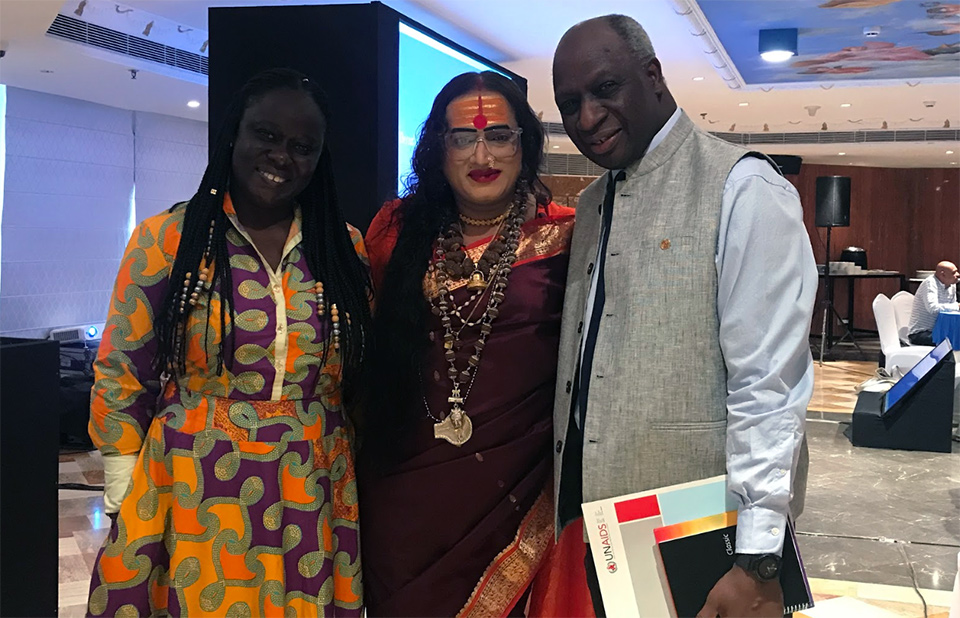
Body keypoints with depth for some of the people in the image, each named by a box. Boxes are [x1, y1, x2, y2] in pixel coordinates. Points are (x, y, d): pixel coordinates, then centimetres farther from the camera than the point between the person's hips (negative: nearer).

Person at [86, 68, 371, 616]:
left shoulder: (346, 247, 5)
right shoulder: (166, 239, -3)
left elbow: (365, 372, 10)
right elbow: (121, 376, -1)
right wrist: (126, 500, -2)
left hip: (312, 505, 2)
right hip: (194, 499, -2)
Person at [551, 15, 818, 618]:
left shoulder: (742, 189, -11)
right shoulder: (592, 204, 12)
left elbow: (767, 382, -17)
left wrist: (758, 561, -21)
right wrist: (569, 491, 10)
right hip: (593, 500, 7)